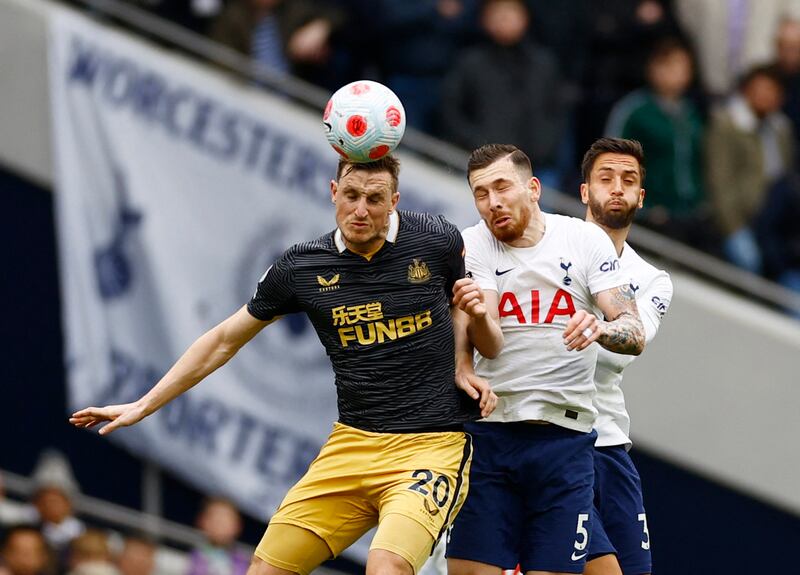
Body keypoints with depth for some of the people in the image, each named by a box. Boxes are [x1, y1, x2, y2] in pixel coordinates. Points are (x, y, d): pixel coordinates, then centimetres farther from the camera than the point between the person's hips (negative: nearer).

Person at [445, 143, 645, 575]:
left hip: (565, 437, 0)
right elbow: (491, 346, -12)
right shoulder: (471, 247, 0)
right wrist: (478, 317, -36)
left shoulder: (585, 240, 0)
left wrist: (599, 328, -30)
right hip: (489, 432, 0)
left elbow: (634, 335, -6)